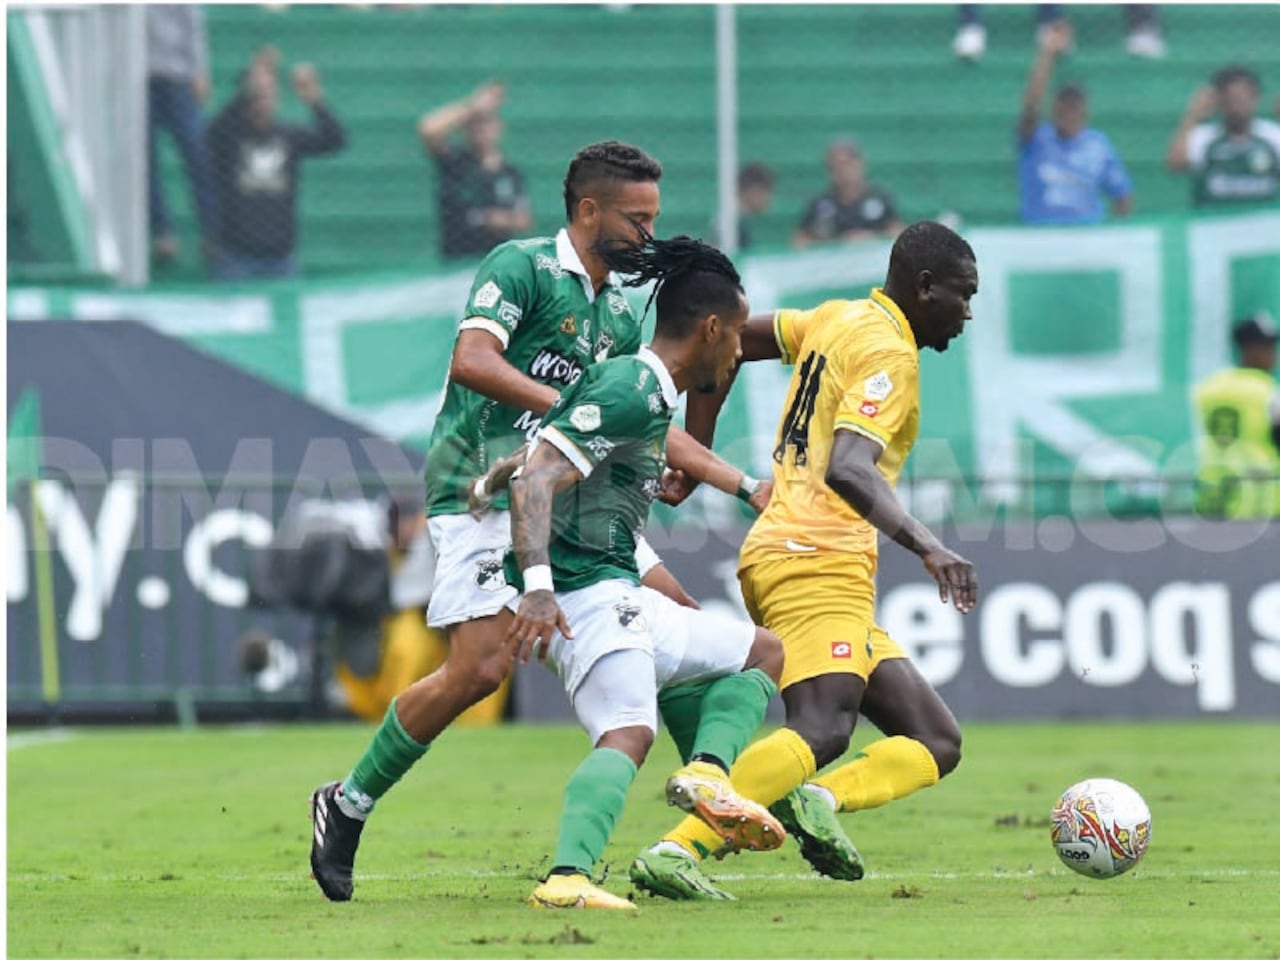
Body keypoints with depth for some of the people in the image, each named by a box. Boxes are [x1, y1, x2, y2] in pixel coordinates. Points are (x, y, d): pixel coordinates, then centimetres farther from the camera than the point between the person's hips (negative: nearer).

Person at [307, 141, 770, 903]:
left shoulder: (619, 314, 16)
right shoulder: (522, 266, -8)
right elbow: (471, 360, -23)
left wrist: (746, 487, 17)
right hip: (483, 491, -8)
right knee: (482, 667, -20)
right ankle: (349, 804, -4)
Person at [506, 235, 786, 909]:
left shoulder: (650, 394, 19)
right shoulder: (635, 390, -13)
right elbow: (536, 479, -23)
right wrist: (537, 586, -32)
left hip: (619, 594, 10)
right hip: (586, 593, -10)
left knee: (762, 652, 12)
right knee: (627, 734, -24)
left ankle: (707, 774, -10)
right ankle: (568, 877, -39)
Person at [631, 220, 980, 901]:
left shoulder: (838, 320, 20)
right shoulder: (888, 352, -8)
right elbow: (847, 469, -22)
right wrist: (928, 547, -31)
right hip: (820, 561, -10)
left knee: (935, 744, 4)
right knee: (822, 731, -28)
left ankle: (820, 800, -20)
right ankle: (678, 851, -38)